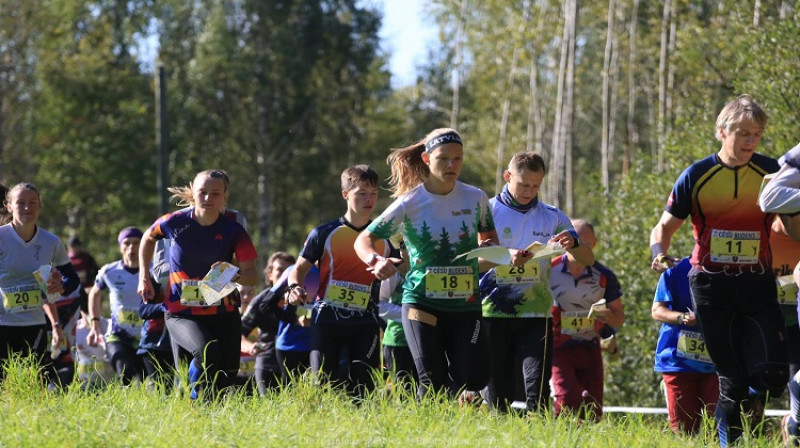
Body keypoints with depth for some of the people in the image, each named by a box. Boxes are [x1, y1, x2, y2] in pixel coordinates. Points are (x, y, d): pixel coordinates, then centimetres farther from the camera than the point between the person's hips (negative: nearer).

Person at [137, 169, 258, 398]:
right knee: (207, 351, -31)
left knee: (226, 377, 2)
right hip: (181, 314, -2)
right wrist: (144, 276, 9)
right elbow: (149, 238, 16)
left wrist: (235, 275, -35)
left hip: (223, 313, 2)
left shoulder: (233, 231, -8)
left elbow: (252, 275, -14)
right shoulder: (175, 222, -7)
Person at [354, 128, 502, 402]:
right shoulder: (409, 204, -6)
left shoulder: (476, 198, 2)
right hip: (421, 301, -2)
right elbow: (364, 240, -5)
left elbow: (489, 237, 19)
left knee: (472, 380, -9)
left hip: (465, 304, 2)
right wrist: (377, 261, -28)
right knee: (432, 383, -13)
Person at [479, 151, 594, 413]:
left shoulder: (552, 217, 12)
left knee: (538, 389, -11)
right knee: (498, 393, 1)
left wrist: (573, 243, -14)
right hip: (495, 312, -1)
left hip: (536, 315, 1)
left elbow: (588, 261, 9)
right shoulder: (488, 212, 6)